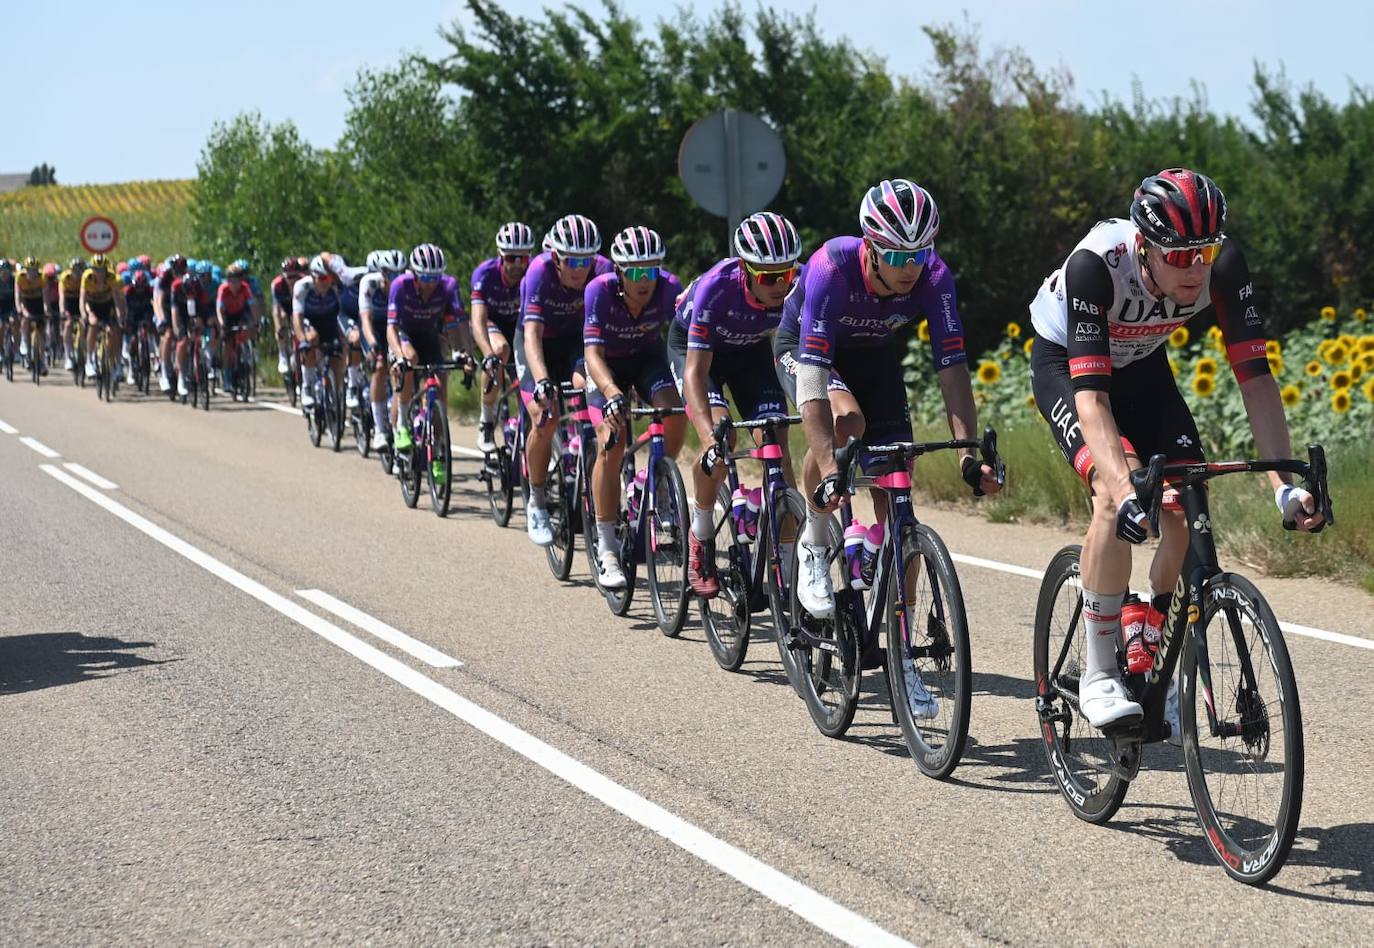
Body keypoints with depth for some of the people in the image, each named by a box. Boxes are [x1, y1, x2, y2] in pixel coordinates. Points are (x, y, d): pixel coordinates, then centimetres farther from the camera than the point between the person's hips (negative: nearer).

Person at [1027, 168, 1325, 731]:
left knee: (1189, 506, -14)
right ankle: (1097, 676, -19)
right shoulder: (1096, 265, -39)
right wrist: (1126, 490, -57)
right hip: (1065, 362, -4)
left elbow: (1255, 376, -27)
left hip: (1143, 367, 4)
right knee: (1117, 490, -29)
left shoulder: (1224, 267, -29)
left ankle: (1147, 660, 7)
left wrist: (1284, 483, -37)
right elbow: (1090, 394, -44)